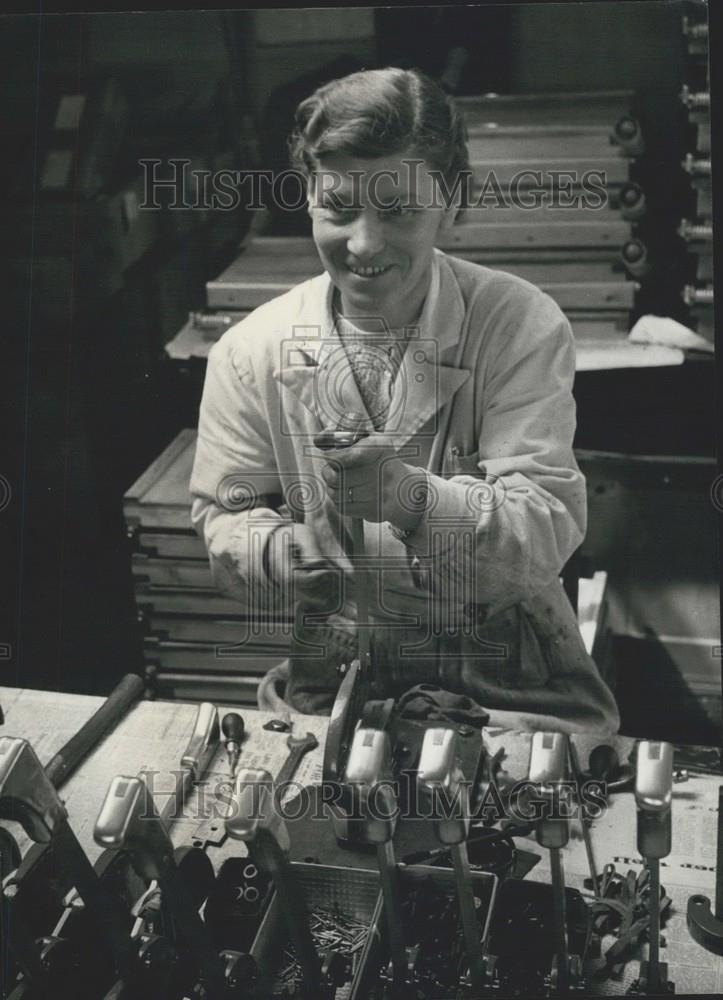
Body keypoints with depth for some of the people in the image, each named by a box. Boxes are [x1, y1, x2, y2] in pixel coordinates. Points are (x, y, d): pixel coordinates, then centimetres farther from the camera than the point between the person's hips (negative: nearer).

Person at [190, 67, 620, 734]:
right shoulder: (250, 353, -1)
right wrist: (279, 554, -19)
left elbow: (549, 530, -15)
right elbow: (225, 517, 5)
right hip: (334, 688, 2)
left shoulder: (524, 328, -7)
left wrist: (414, 498, -34)